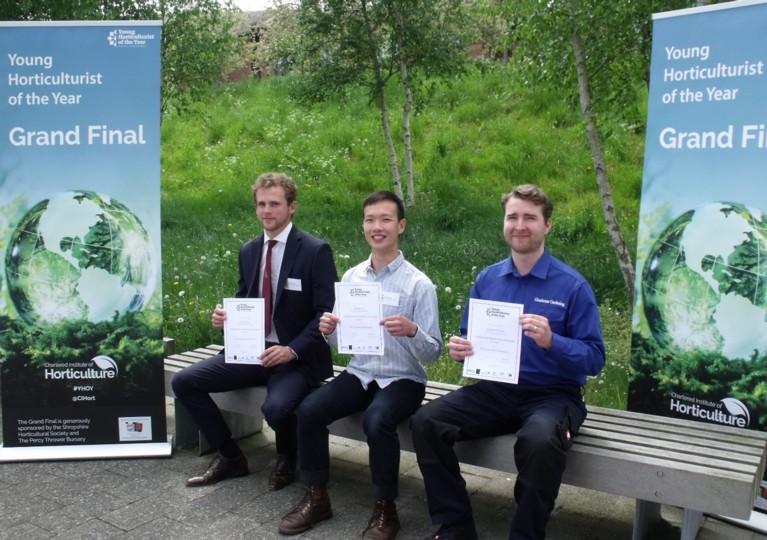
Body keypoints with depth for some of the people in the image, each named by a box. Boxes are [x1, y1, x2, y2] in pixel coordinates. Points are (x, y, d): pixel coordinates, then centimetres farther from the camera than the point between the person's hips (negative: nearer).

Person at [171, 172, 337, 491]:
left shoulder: (315, 251, -9)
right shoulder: (248, 251, 10)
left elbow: (326, 313, -12)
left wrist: (292, 350, -24)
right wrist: (226, 317, -5)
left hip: (297, 358, -6)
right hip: (250, 351, 7)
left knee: (276, 407, -33)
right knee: (184, 381, -6)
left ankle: (287, 459, 5)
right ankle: (230, 456, 11)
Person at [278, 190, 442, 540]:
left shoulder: (418, 284, -10)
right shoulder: (351, 277, 4)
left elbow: (433, 353, -10)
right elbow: (342, 342, 9)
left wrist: (412, 331, -31)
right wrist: (329, 330, -14)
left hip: (402, 380, -4)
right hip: (359, 374, 5)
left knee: (377, 421, -32)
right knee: (309, 410, -18)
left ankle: (385, 509, -9)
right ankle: (316, 498, 3)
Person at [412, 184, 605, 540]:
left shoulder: (572, 285, -6)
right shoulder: (486, 279, 7)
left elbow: (595, 359, -7)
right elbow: (471, 339, 16)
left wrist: (551, 342, -25)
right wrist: (459, 349, -8)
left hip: (552, 395, -4)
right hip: (495, 390, 4)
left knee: (540, 440, -38)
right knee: (426, 421, -18)